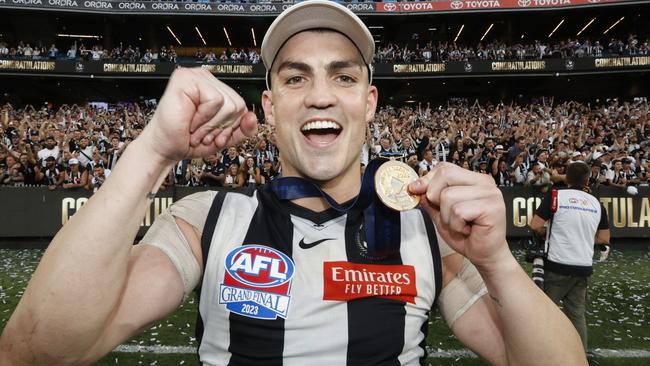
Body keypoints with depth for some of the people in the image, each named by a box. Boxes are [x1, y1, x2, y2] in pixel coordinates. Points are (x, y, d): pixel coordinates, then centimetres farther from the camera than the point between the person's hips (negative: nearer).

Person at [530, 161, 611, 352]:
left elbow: (536, 226, -10)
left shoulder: (555, 196, -6)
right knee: (577, 314, 14)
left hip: (558, 265, -4)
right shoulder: (596, 203, 6)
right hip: (584, 267, 4)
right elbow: (604, 238, 11)